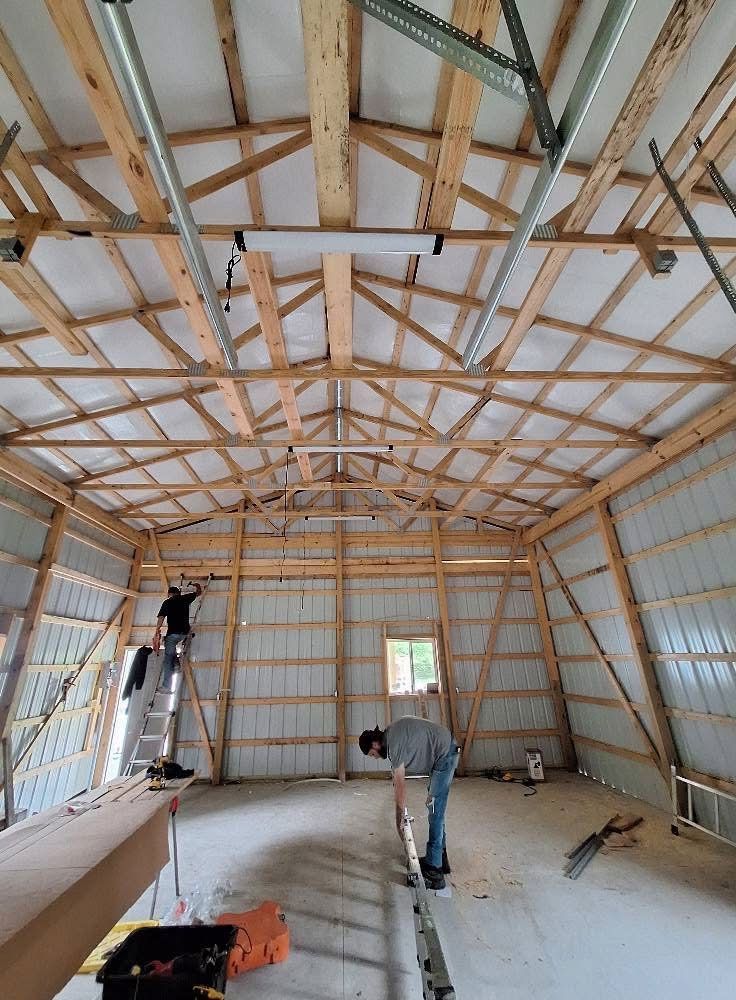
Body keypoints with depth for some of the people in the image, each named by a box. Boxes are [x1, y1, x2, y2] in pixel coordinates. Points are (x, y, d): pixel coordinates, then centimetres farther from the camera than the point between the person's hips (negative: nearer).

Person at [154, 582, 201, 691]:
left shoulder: (167, 602, 4)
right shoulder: (185, 598, 9)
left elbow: (161, 618, -6)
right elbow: (199, 592, 24)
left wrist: (157, 634, -6)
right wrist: (196, 586, 44)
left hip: (172, 633, -3)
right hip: (185, 632, 3)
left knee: (168, 659, 2)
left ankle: (166, 686, -1)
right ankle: (175, 664, 17)